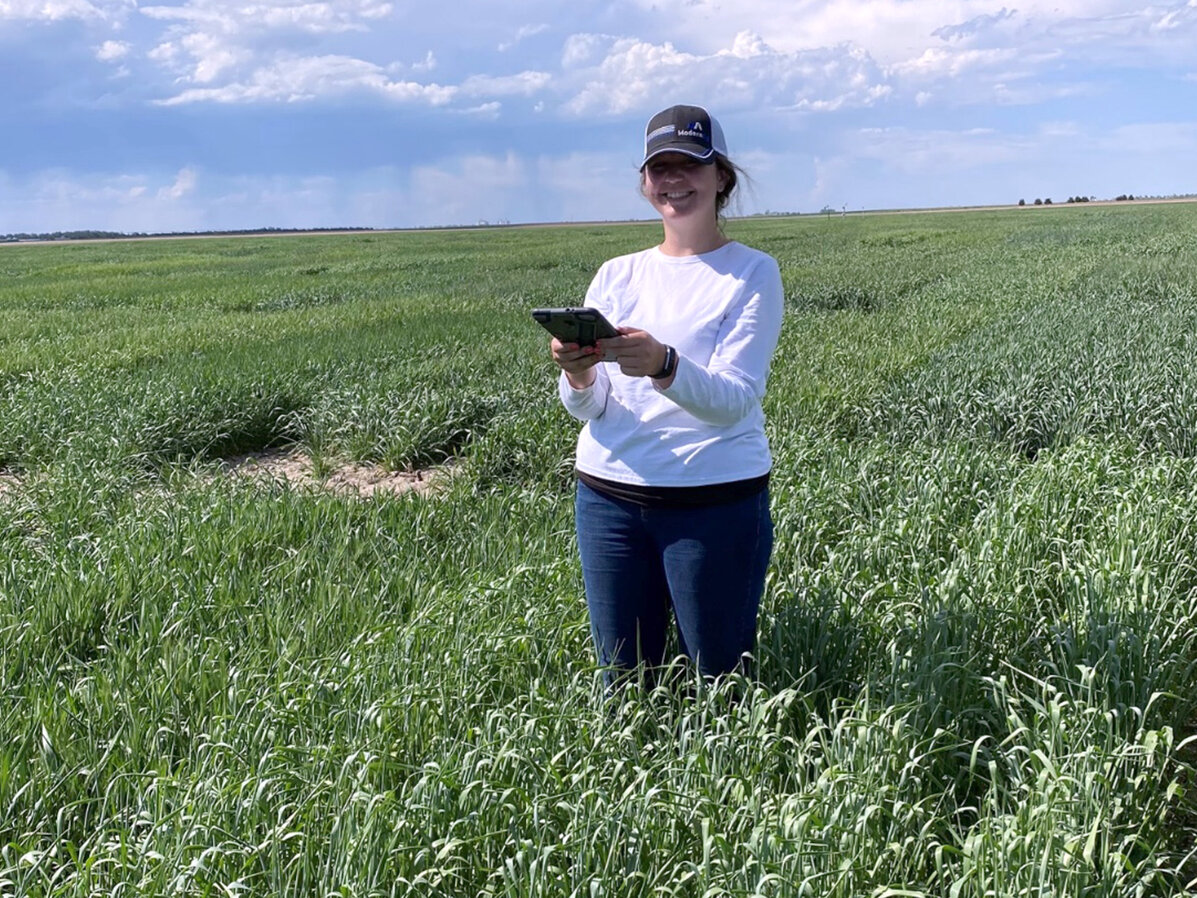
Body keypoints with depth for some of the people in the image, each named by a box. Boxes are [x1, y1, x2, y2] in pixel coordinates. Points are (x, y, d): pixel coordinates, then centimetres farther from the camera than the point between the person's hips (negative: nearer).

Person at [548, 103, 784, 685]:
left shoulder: (752, 274, -2)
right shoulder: (616, 276, 10)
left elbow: (733, 400, -15)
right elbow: (586, 408, 3)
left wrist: (663, 365, -34)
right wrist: (578, 376, -21)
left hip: (716, 500, -3)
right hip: (608, 496, 4)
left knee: (719, 680, 7)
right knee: (625, 680, 12)